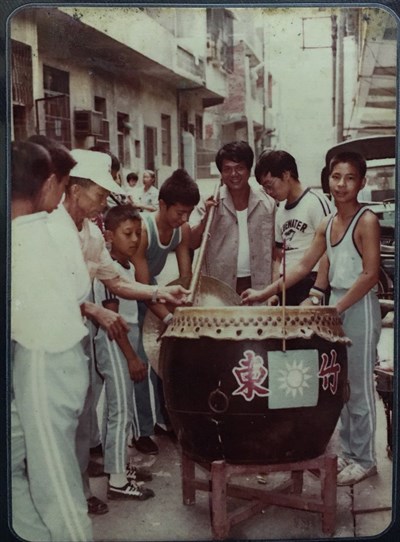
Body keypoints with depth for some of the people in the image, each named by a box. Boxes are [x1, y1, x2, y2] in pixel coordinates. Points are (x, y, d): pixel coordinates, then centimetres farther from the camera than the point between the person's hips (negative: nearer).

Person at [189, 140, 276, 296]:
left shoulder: (267, 203, 4)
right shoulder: (210, 203, -1)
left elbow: (274, 249, 8)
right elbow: (192, 244, -2)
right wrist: (206, 216, -16)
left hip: (258, 285, 2)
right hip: (219, 288, -1)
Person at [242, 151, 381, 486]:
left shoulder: (367, 221, -11)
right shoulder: (327, 224, 9)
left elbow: (370, 275, -16)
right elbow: (304, 266, 11)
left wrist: (337, 308, -19)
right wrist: (266, 292, 6)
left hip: (359, 307, -7)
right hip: (335, 306, 7)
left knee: (359, 387, 1)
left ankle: (364, 459, 14)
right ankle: (348, 452, 25)